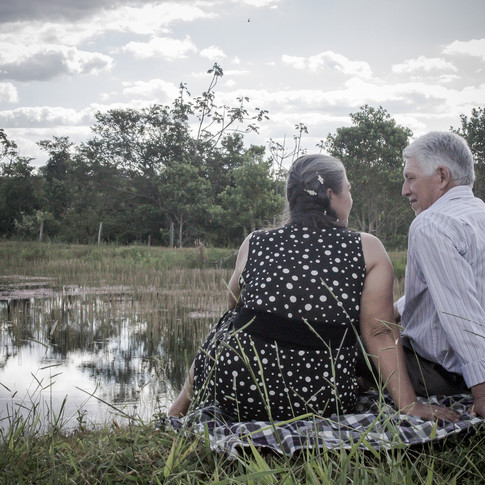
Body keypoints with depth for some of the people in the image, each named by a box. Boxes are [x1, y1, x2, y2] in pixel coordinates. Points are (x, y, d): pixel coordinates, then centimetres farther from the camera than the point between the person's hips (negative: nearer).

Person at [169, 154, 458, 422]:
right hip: (321, 404, 0)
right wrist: (408, 405, -5)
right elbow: (379, 333, -8)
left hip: (233, 390, 0)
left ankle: (181, 408, 44)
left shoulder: (254, 244, 1)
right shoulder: (368, 250, -3)